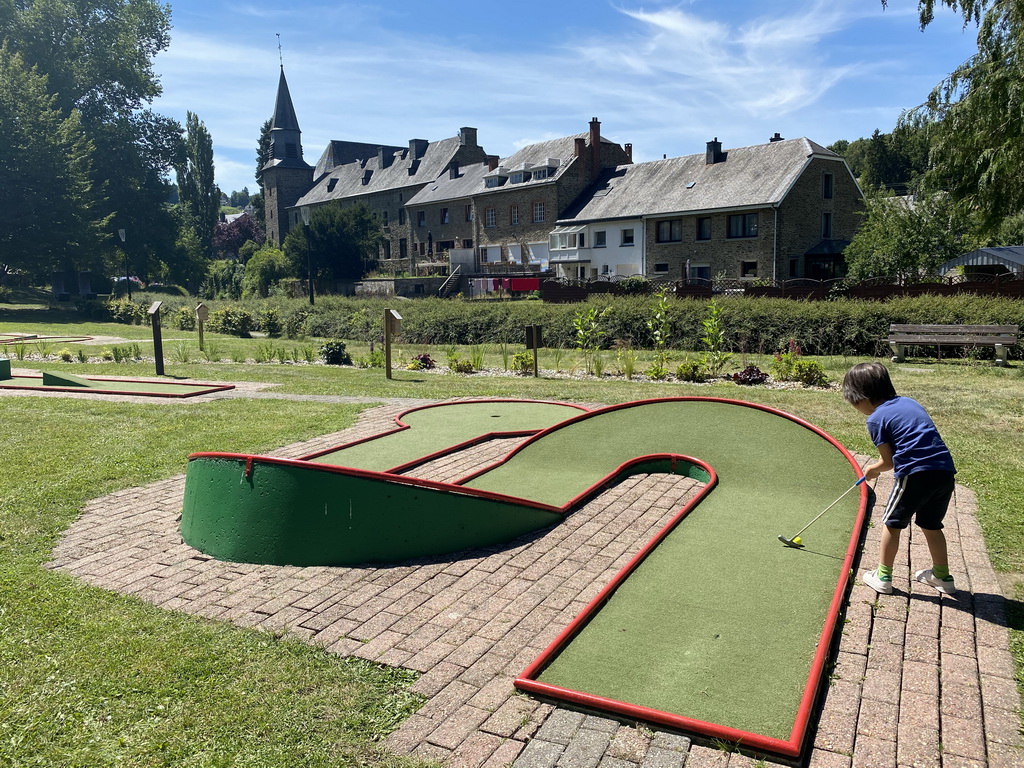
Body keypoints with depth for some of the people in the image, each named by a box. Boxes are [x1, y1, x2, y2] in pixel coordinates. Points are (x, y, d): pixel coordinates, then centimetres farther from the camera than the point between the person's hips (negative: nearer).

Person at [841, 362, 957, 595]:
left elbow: (888, 461, -1)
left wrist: (871, 470, 21)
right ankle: (942, 576, 35)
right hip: (945, 471, 7)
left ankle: (883, 577, 15)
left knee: (892, 522, 10)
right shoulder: (910, 402, 19)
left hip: (916, 474, -7)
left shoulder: (876, 419, -3)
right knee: (931, 524, 24)